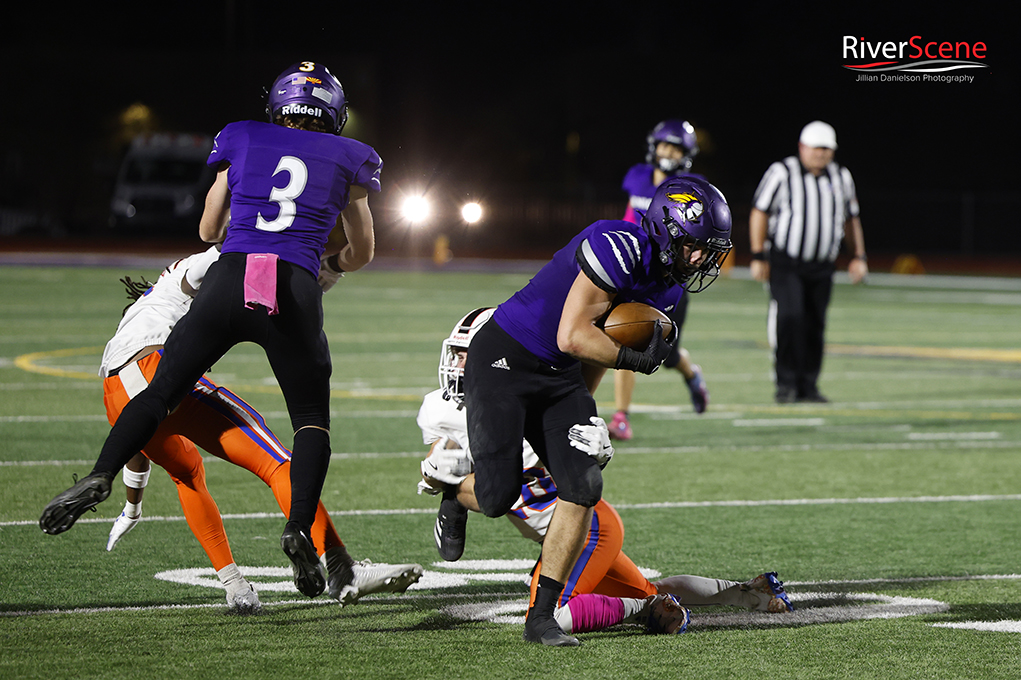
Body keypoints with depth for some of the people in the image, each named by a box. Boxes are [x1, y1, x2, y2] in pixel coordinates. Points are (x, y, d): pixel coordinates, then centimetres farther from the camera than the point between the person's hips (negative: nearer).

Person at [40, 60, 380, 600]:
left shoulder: (242, 142, 20)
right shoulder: (347, 161, 18)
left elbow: (208, 231, 28)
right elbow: (361, 253, 30)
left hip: (229, 279, 0)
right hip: (296, 293, 0)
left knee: (161, 392, 8)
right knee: (312, 419, 13)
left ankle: (100, 476, -14)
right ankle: (300, 526, -8)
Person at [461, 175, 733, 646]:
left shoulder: (668, 281, 4)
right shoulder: (619, 249, -25)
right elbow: (572, 337, -26)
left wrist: (579, 408, 18)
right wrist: (637, 358, -19)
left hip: (560, 377, 8)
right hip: (504, 360, -8)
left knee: (583, 487, -6)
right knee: (498, 497, -12)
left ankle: (541, 617, 2)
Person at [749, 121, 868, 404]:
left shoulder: (841, 178, 7)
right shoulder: (782, 173, -8)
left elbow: (850, 220, 17)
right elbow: (760, 213, -5)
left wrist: (858, 257, 10)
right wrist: (758, 257, -9)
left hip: (821, 266, 4)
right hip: (784, 261, -4)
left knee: (814, 326, 3)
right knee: (789, 316, -19)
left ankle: (808, 385, 12)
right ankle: (786, 382, -11)